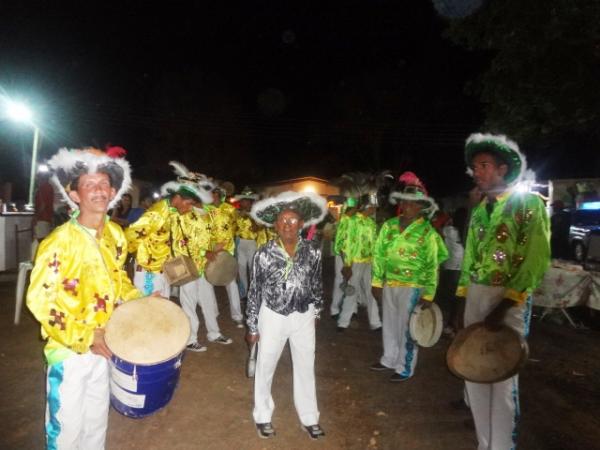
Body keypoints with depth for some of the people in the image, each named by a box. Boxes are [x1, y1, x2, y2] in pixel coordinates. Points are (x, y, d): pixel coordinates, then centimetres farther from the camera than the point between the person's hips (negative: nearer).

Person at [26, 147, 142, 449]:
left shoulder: (115, 235, -1)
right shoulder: (60, 241, -22)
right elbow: (39, 300, -22)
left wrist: (139, 301, -1)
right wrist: (84, 337, -23)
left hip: (103, 342, 6)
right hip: (69, 348, -6)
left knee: (97, 419, 23)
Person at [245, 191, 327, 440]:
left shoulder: (313, 251, -12)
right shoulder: (264, 254, -17)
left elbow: (317, 284, 4)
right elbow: (254, 292, -8)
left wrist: (316, 311, 13)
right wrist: (252, 327, -3)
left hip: (304, 317, 2)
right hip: (273, 317, -1)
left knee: (305, 367, 17)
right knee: (265, 368, 15)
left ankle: (309, 417, 38)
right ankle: (263, 416, 39)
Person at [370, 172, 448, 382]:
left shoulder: (427, 232, -8)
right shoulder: (389, 226, 1)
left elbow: (432, 266, -7)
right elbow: (379, 254, 5)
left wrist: (428, 294, -9)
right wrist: (377, 282, 3)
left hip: (412, 287, -4)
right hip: (389, 285, 4)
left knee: (406, 327, 5)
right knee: (389, 325, 17)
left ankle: (405, 368, 22)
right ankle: (389, 359, 35)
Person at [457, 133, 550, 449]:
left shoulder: (529, 203, -5)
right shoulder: (479, 211, 13)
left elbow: (537, 260, -12)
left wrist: (504, 305, -18)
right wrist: (462, 300, 10)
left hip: (509, 299, -6)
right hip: (475, 296, 6)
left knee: (502, 378, 2)